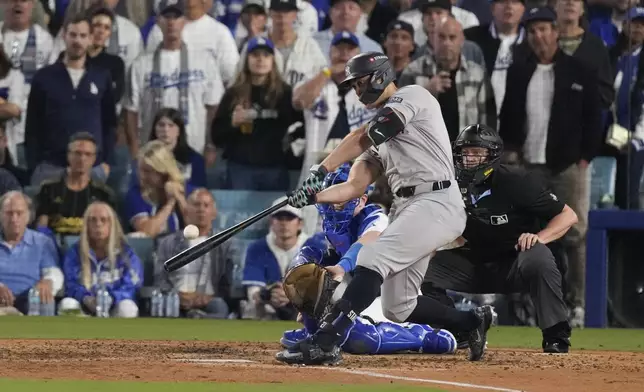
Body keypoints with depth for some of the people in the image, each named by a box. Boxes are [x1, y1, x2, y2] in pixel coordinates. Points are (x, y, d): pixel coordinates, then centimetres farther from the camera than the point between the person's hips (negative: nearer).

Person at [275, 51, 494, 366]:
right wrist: (313, 196, -1)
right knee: (397, 308, 8)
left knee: (372, 260, -25)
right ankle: (472, 320, 25)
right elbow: (355, 187, 15)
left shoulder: (412, 95, -1)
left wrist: (322, 170, -18)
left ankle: (324, 342, -35)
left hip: (436, 203, -10)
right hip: (405, 209, 10)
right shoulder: (379, 132, 24)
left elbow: (362, 139, -13)